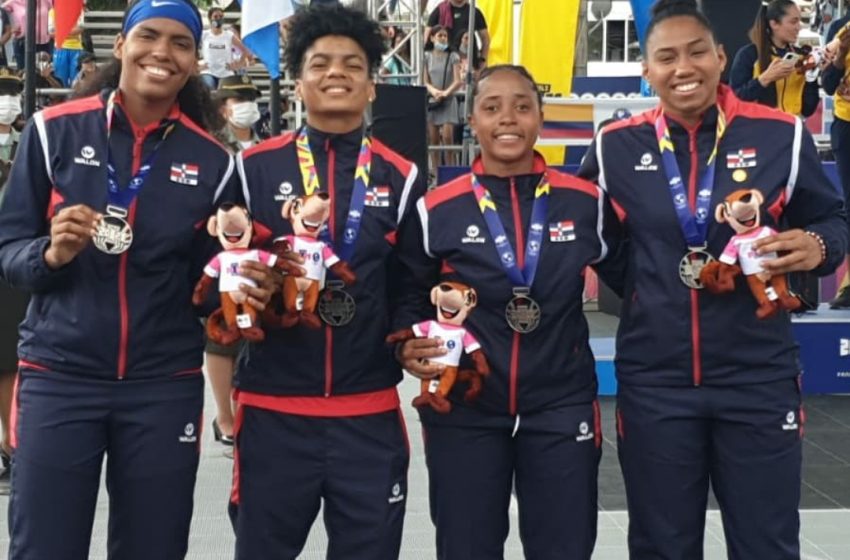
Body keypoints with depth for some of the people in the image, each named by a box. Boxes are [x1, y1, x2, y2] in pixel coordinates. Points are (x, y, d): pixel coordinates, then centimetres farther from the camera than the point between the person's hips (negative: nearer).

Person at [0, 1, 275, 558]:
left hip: (165, 386, 2)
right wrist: (51, 254, -19)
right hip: (58, 376, -1)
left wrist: (242, 290, -11)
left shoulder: (211, 161, 4)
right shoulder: (55, 131, -1)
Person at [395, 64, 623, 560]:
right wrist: (407, 349, -11)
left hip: (562, 405, 1)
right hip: (463, 409, 0)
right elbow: (409, 298, 7)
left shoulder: (585, 202, 0)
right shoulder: (438, 210, -2)